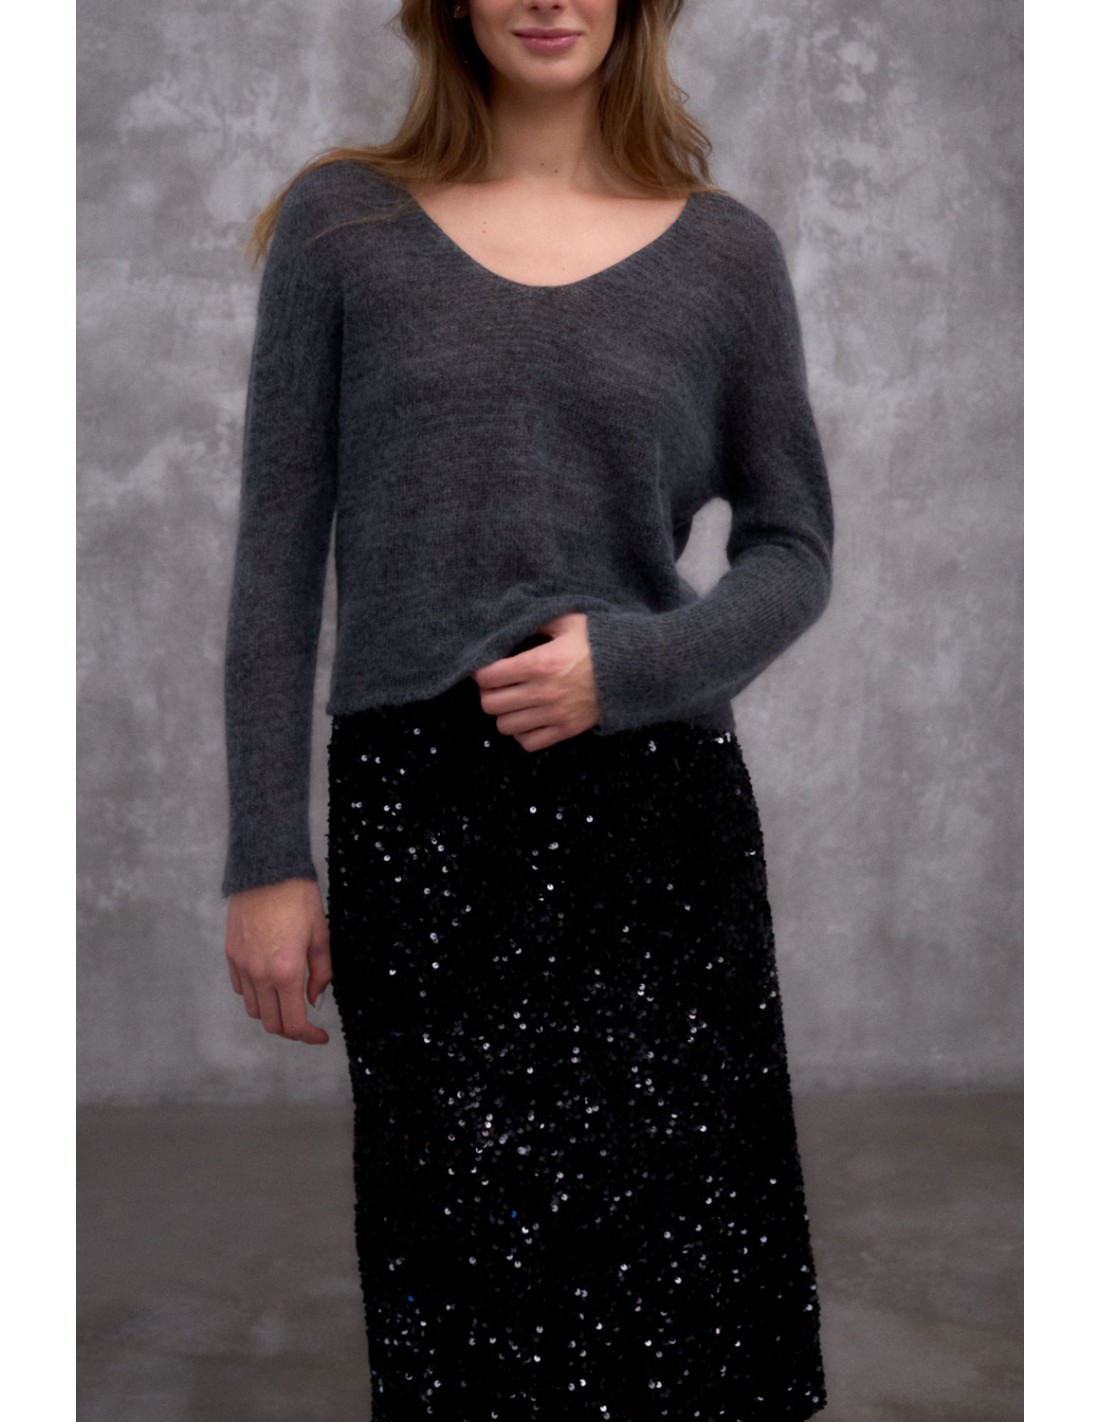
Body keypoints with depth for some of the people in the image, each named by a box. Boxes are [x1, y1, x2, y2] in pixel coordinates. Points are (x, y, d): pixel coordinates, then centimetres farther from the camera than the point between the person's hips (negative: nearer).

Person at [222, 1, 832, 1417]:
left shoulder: (724, 251, 7)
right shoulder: (340, 226, 5)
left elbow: (794, 547, 10)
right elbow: (278, 557, 3)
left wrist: (634, 665, -10)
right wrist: (267, 859, -1)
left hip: (659, 814, 1)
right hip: (421, 819, -1)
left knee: (681, 1281, 4)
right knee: (470, 1303, 3)